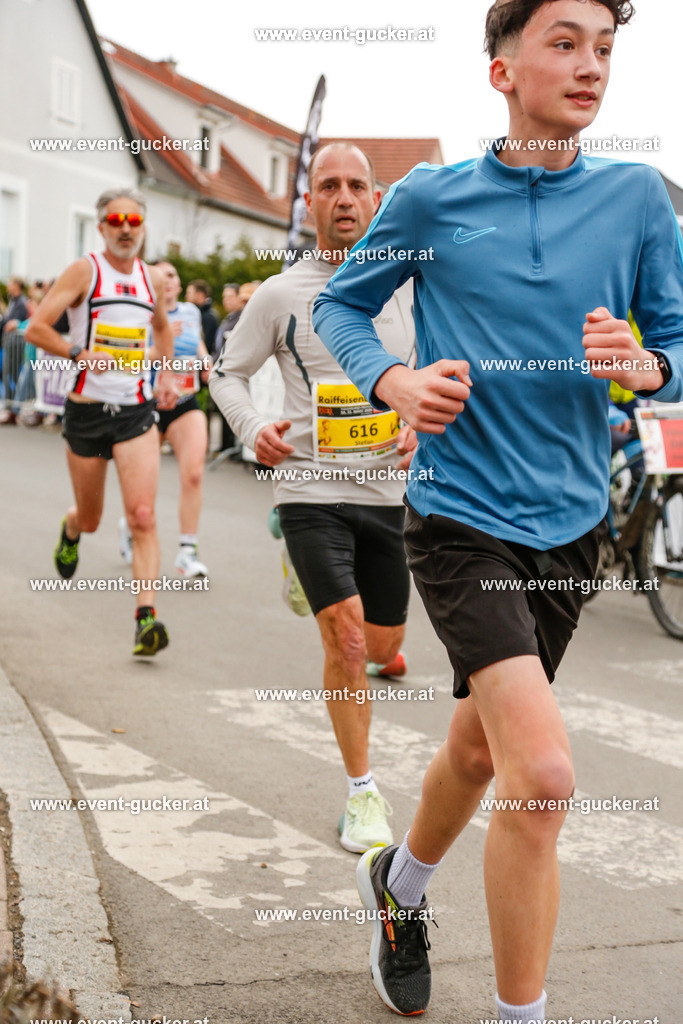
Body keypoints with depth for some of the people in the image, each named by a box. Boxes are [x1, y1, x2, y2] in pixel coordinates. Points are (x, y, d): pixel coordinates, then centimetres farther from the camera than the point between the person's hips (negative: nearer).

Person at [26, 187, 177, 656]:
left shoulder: (154, 278, 9)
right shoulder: (84, 271, -4)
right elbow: (36, 328, -8)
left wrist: (166, 375, 15)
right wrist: (79, 353, -21)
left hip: (137, 411, 2)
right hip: (87, 409, -1)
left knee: (143, 516, -14)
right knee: (91, 519, 14)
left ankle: (147, 617, -16)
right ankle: (70, 528, 52)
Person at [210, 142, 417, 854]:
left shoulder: (405, 287, 5)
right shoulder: (279, 295, 0)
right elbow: (227, 372, 10)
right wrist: (252, 429, -7)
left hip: (388, 490, 3)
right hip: (310, 488, -3)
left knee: (383, 644, 13)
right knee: (346, 639, -14)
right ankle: (362, 792, 2)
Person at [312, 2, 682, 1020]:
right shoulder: (433, 196, -5)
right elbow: (338, 305, 8)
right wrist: (395, 381, -12)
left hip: (570, 524, 4)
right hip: (462, 518, -4)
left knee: (480, 747, 20)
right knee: (543, 773, -19)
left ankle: (399, 884, 51)